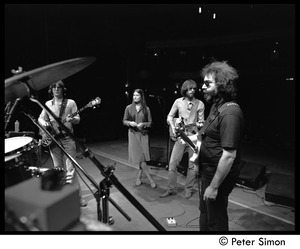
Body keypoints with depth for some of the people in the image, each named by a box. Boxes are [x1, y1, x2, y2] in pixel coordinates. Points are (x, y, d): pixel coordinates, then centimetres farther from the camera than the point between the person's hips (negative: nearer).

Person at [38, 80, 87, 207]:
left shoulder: (70, 102, 2)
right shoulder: (48, 104, 11)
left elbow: (77, 119, 0)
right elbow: (40, 118, 17)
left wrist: (72, 119, -23)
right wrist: (44, 123, -5)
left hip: (67, 138, -3)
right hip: (53, 139, 3)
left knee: (70, 167, -5)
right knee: (58, 168, 10)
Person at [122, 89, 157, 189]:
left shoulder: (146, 109, 3)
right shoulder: (129, 108, 4)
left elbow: (150, 122, 4)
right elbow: (124, 121, 7)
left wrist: (143, 124, -15)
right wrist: (130, 123, -13)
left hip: (143, 134, 1)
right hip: (133, 133, 0)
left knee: (143, 157, 1)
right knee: (139, 157, -4)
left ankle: (139, 177, 22)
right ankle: (150, 179, 5)